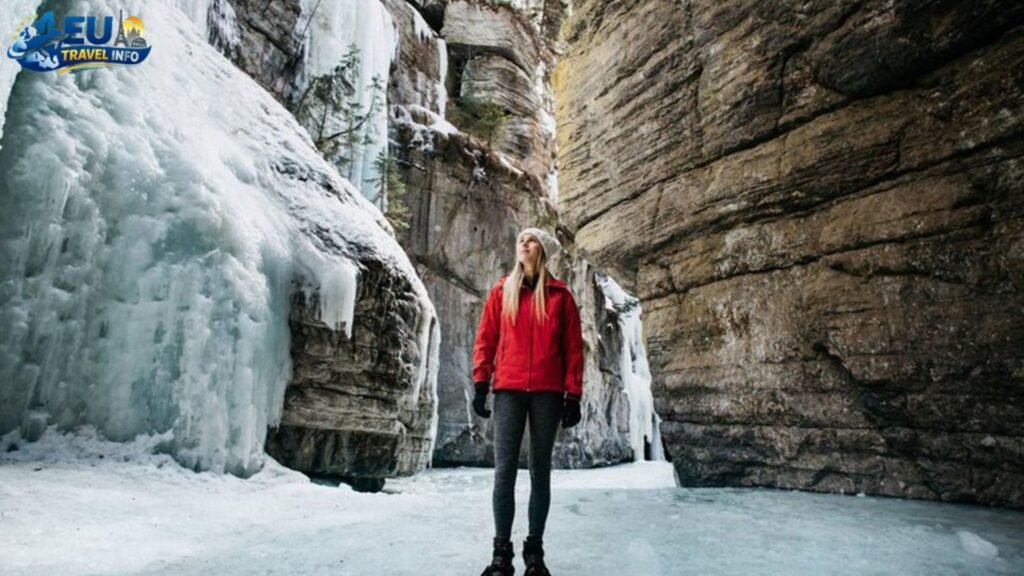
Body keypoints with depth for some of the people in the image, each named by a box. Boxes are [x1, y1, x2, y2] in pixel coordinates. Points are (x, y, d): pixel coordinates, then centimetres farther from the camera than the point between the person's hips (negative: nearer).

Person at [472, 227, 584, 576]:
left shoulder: (560, 295, 7)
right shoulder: (501, 292, 10)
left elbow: (573, 348, 5)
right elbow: (485, 340, 8)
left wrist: (573, 395, -1)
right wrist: (481, 384, 0)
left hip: (548, 392, 0)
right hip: (508, 390, 1)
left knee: (540, 472, 6)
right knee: (504, 472, -3)